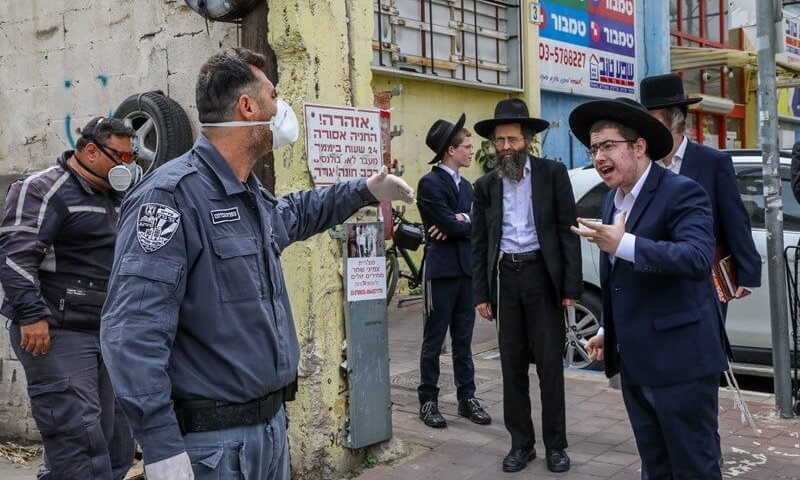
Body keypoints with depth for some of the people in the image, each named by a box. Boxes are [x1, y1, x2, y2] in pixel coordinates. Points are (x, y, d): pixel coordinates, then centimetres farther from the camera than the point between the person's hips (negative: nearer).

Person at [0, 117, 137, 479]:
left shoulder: (110, 198, 19)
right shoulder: (44, 190, -9)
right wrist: (31, 314, -26)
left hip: (105, 334, 9)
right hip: (58, 334, -9)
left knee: (113, 438, 12)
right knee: (78, 438, -11)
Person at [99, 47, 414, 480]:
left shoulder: (251, 195, 10)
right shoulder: (172, 195, -21)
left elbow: (290, 215, 35)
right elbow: (133, 327, -28)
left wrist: (365, 191, 32)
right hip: (212, 439, -9)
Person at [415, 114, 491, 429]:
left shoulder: (465, 185, 17)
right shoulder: (430, 183, -9)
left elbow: (474, 226, 7)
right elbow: (452, 225, -17)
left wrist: (460, 224, -12)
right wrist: (469, 224, 0)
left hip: (466, 269, 7)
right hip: (441, 269, -7)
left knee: (463, 340, 12)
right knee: (433, 341, 2)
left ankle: (467, 398, 19)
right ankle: (428, 401, 11)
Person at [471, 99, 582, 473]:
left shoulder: (553, 173, -1)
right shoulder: (485, 186, 8)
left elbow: (568, 230, -3)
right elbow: (478, 243, 9)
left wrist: (571, 286, -9)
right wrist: (480, 293, 3)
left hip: (542, 274, -3)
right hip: (505, 277, 3)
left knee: (550, 364, 2)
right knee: (512, 365, 8)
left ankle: (555, 444, 14)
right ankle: (521, 442, 19)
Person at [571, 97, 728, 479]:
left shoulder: (681, 192, -13)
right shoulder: (614, 199, 12)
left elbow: (698, 259, -30)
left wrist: (623, 244, -35)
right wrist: (610, 331, 20)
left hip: (679, 360, -8)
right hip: (634, 362, 8)